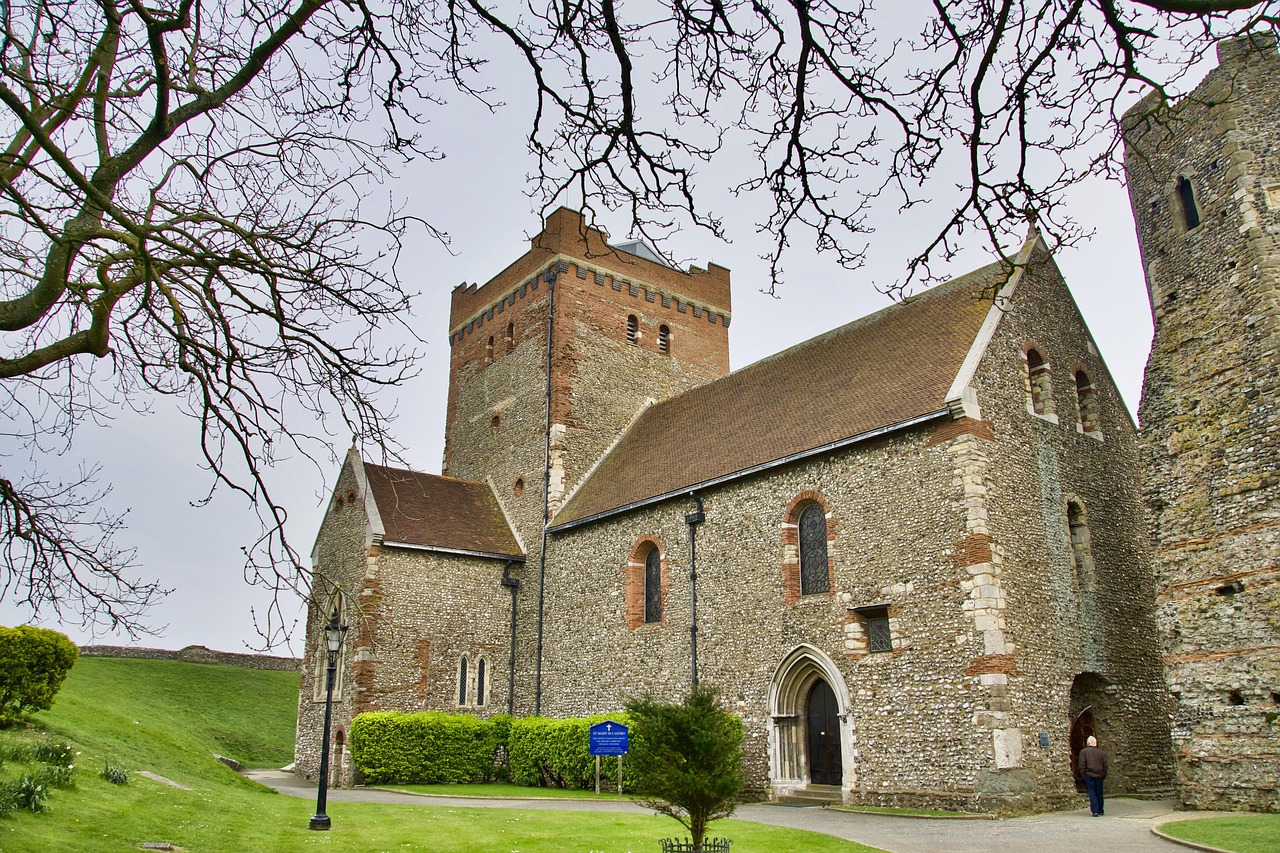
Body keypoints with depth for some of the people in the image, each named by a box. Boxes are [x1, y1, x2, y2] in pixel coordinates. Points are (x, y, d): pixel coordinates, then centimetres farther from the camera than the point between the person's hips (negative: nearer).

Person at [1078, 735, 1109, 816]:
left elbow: (1082, 765, -6)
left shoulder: (1083, 752, -2)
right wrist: (1104, 775, 13)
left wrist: (1083, 774, 0)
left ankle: (1095, 811, -12)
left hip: (1089, 775, -3)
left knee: (1092, 793, -3)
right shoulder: (1101, 752, 7)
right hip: (1099, 776, 3)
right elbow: (1106, 765, 7)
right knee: (1099, 793, 14)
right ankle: (1100, 810, 23)